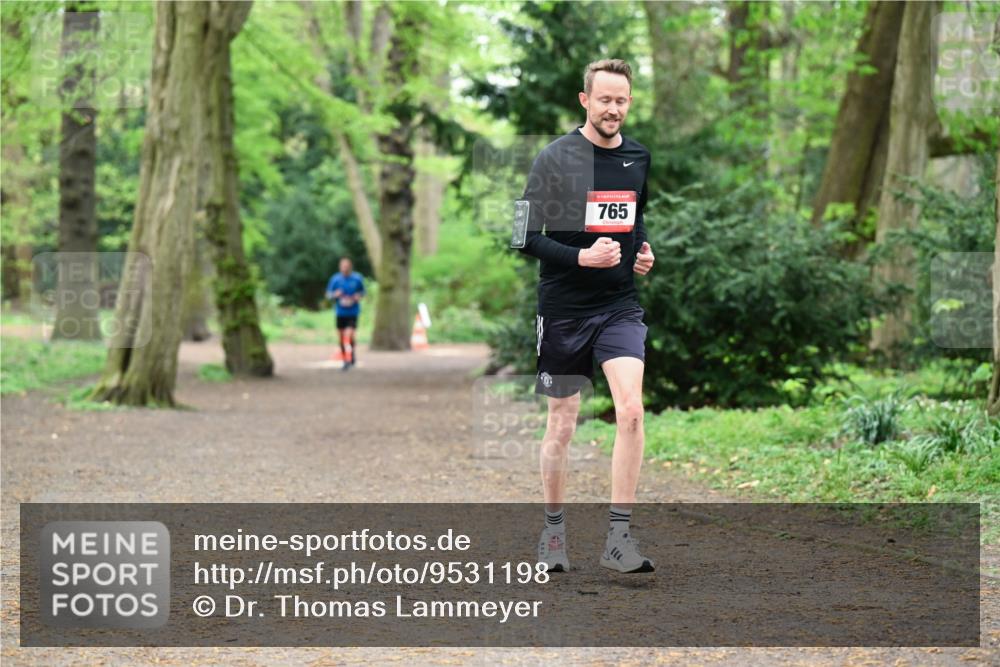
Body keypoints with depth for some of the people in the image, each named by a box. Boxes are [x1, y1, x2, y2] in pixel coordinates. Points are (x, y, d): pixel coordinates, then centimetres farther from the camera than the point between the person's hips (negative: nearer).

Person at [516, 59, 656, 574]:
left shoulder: (638, 158, 7)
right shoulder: (555, 158, -8)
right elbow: (526, 238, -10)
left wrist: (643, 249, 7)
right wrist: (583, 257, -22)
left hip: (620, 305, 3)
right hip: (564, 308, -3)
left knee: (631, 410, -15)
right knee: (562, 424, 7)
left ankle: (619, 537, -11)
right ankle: (553, 530, 24)